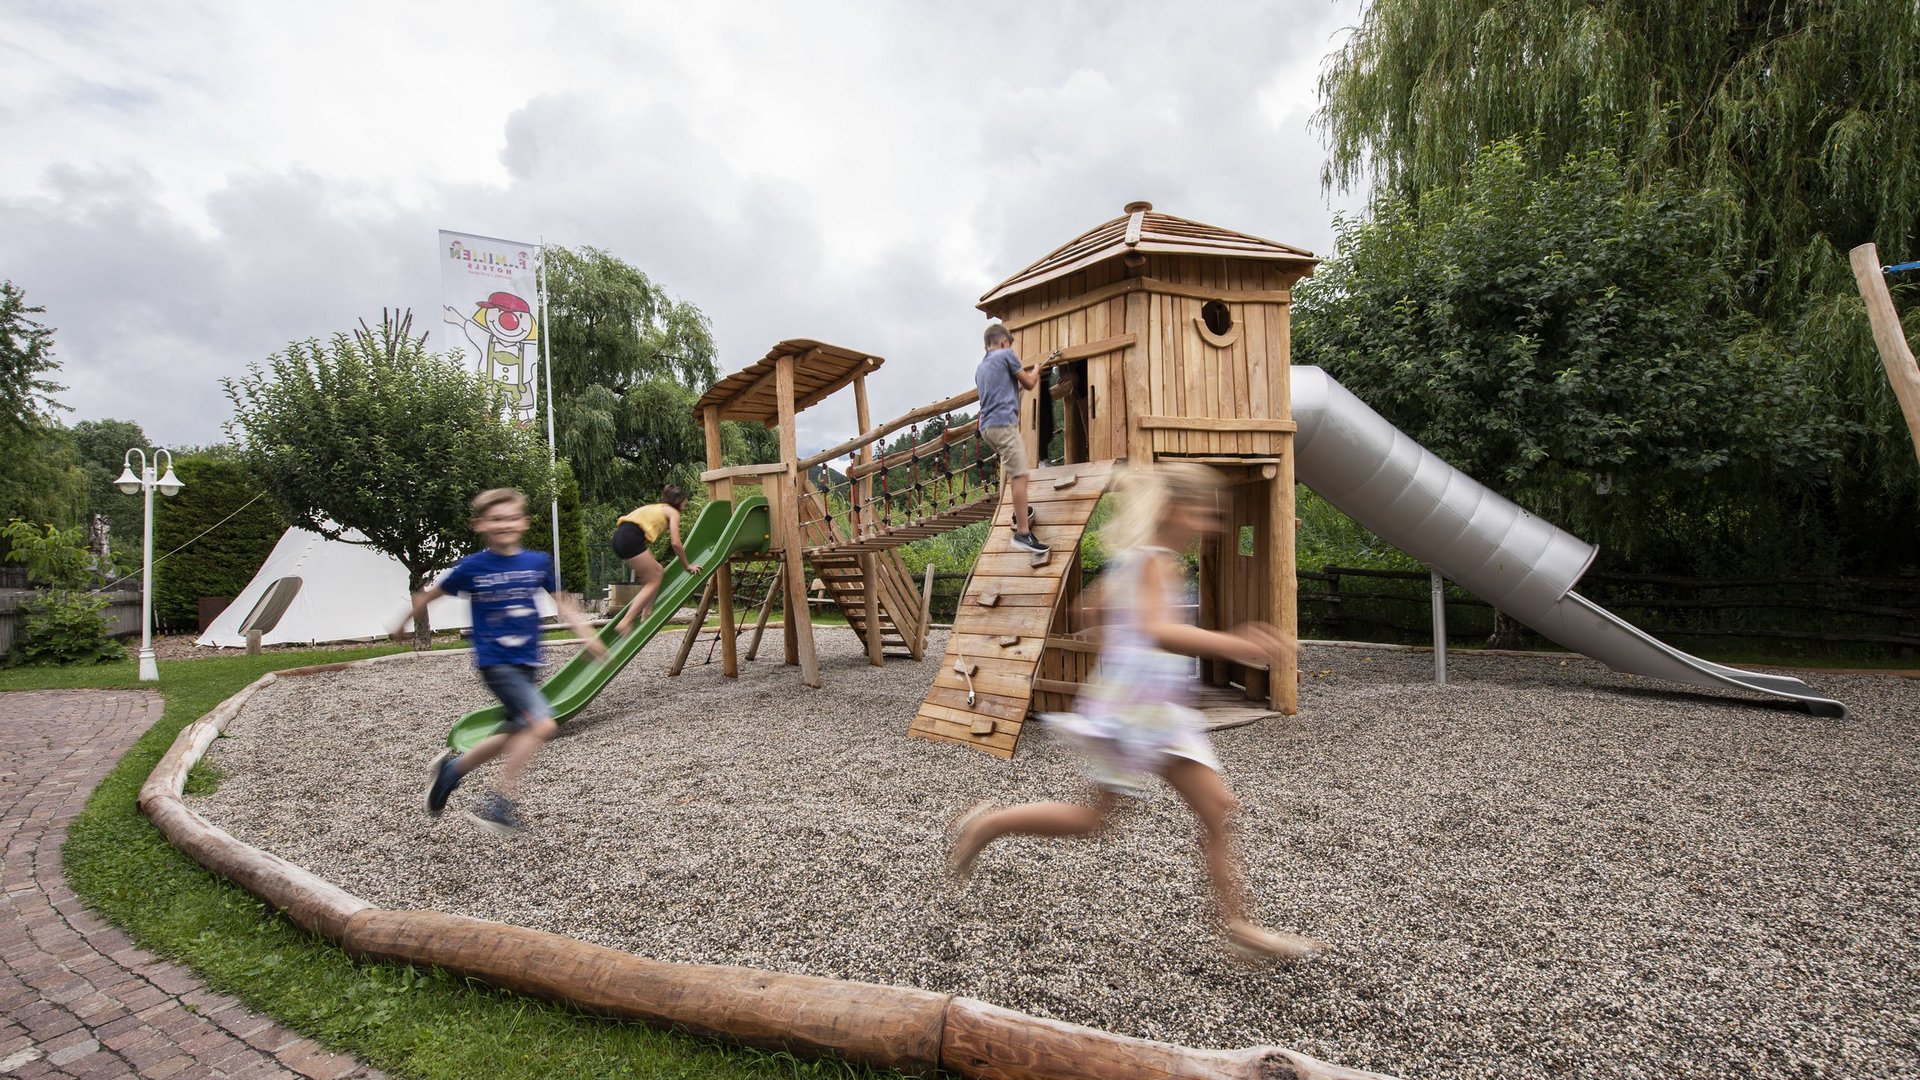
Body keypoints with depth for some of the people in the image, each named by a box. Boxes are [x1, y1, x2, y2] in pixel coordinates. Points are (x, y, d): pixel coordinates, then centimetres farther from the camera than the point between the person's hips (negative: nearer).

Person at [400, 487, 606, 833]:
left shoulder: (538, 562, 1)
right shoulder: (472, 567, -7)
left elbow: (562, 603, 9)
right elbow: (431, 593, 9)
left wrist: (588, 636, -2)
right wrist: (404, 623, 21)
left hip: (527, 663, 5)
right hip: (496, 662, -5)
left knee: (517, 733, 15)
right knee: (543, 724, -21)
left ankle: (452, 767, 40)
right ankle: (501, 802, -7)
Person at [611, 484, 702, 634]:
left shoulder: (655, 508, 32)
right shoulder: (673, 512, 9)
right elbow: (676, 543, -1)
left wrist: (651, 564, 35)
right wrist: (687, 566, 9)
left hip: (620, 537, 8)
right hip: (631, 538, -8)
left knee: (658, 572, 18)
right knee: (653, 582, 0)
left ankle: (645, 616, 13)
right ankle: (626, 622, -11)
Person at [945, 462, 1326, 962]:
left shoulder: (1136, 557, 11)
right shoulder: (1155, 560, -18)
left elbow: (1094, 605, 23)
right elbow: (1158, 632, -35)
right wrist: (1239, 646, -40)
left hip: (1163, 709, 9)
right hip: (1130, 706, -9)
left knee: (1217, 805, 7)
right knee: (1096, 819, 5)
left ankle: (1239, 926, 18)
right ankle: (986, 825, 21)